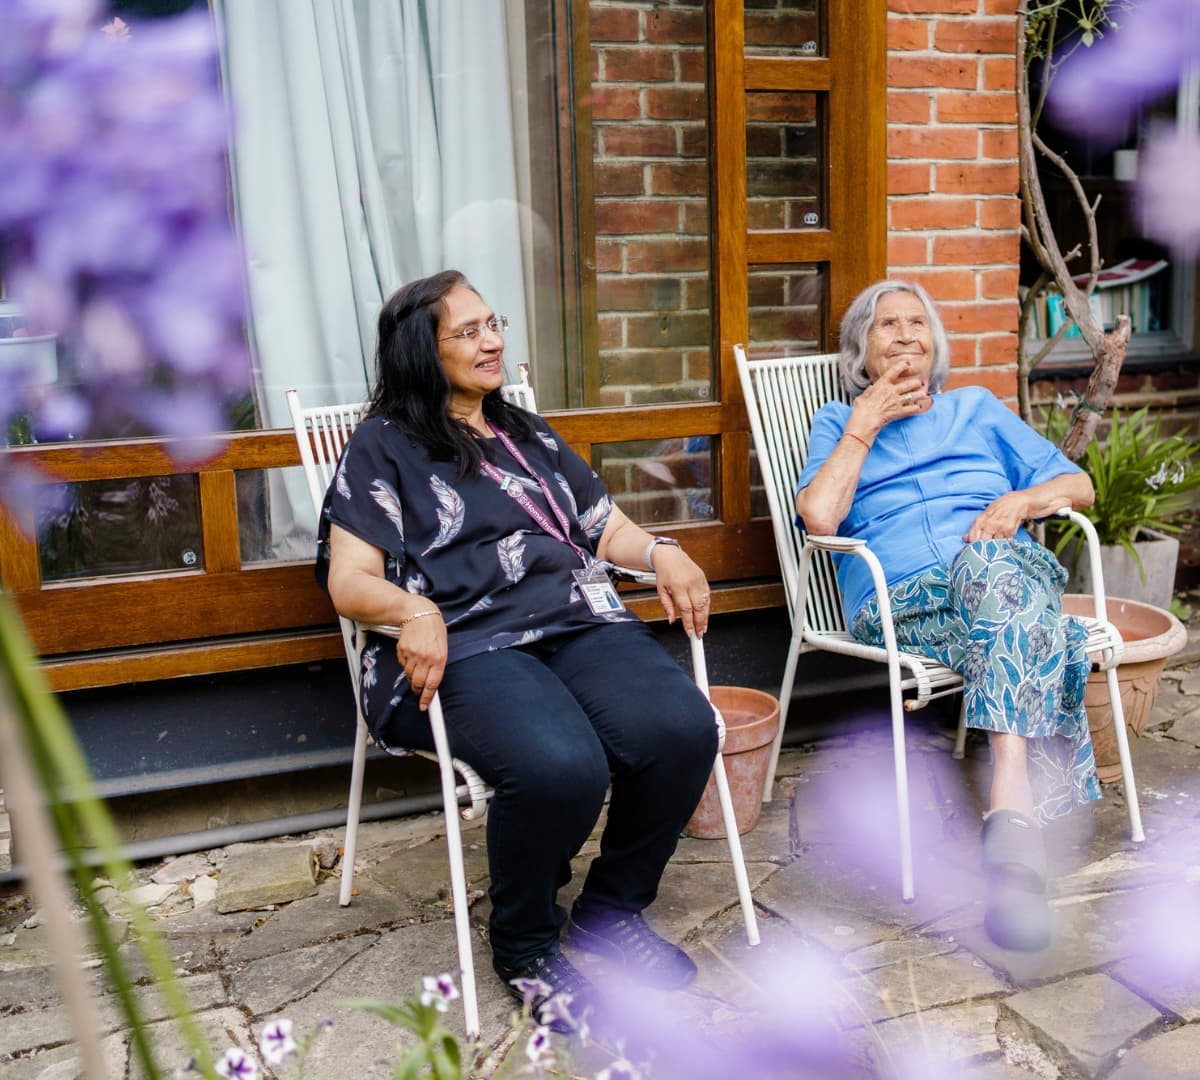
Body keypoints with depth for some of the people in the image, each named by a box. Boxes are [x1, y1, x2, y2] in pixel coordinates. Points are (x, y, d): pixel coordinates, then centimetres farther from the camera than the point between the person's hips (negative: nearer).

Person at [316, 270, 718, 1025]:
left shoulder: (530, 436, 29)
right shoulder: (384, 447, 12)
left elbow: (605, 528, 26)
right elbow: (348, 579, 2)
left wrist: (661, 552, 3)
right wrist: (414, 608, -20)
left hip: (579, 619, 5)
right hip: (464, 647, -5)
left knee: (684, 730, -26)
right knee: (561, 766, -36)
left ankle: (612, 910, 1)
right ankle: (524, 946, -4)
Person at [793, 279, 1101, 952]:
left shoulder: (978, 408, 30)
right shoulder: (841, 422, 22)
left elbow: (1079, 485, 22)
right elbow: (818, 517, 1)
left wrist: (1021, 501, 0)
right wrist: (865, 424, 6)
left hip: (1010, 573, 2)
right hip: (897, 602, -1)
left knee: (992, 557, -39)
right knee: (1014, 603, -37)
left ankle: (1013, 808, -51)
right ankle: (1023, 811, -50)